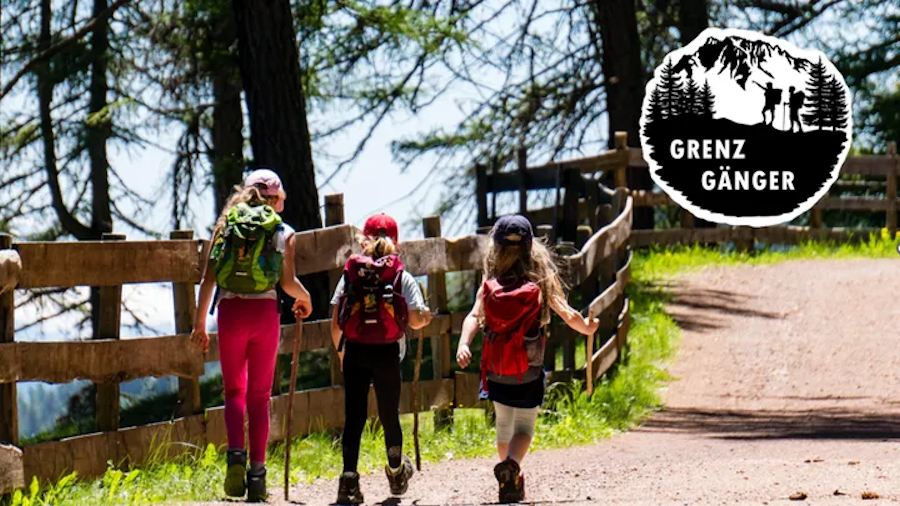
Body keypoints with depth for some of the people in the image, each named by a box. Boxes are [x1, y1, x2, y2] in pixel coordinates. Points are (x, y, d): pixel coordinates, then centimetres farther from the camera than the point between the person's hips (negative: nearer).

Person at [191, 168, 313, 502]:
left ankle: (236, 453, -13)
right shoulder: (283, 232, 4)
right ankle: (257, 471, 4)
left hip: (230, 312, 1)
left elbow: (208, 278, 3)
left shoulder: (225, 225, 8)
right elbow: (288, 282, -5)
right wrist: (304, 299, 16)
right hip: (265, 312, -1)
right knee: (259, 395, 9)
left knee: (234, 390, 11)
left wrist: (200, 323, 7)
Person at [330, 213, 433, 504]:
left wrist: (340, 350, 19)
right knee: (389, 415, 14)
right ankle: (396, 474, 33)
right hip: (387, 354, -1)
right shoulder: (403, 278, -1)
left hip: (354, 352, 1)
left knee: (354, 417, 1)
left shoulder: (350, 275, 4)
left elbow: (335, 324, 3)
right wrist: (426, 316, 18)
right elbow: (416, 321, -5)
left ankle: (349, 479, -11)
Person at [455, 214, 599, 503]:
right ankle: (511, 464, -26)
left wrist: (463, 344, -26)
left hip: (496, 372, 2)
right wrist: (587, 328, 11)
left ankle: (512, 480, 34)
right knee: (524, 427, 4)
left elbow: (474, 316, -16)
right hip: (528, 373, -2)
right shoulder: (541, 284, -7)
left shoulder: (489, 287, -3)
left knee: (504, 423, 22)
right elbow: (567, 315, -7)